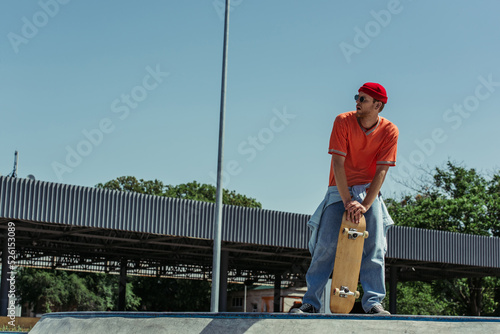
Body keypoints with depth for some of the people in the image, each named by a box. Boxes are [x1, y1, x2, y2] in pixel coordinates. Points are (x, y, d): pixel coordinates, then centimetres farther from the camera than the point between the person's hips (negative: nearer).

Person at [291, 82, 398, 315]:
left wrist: (365, 205, -23)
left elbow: (381, 171, -13)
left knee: (374, 247, -13)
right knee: (326, 244, -11)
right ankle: (311, 302, -6)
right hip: (339, 191, -1)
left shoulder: (389, 131, -8)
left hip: (368, 191, 1)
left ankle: (373, 302, -10)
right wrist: (347, 201, -24)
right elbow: (337, 163, -16)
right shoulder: (343, 121, -11)